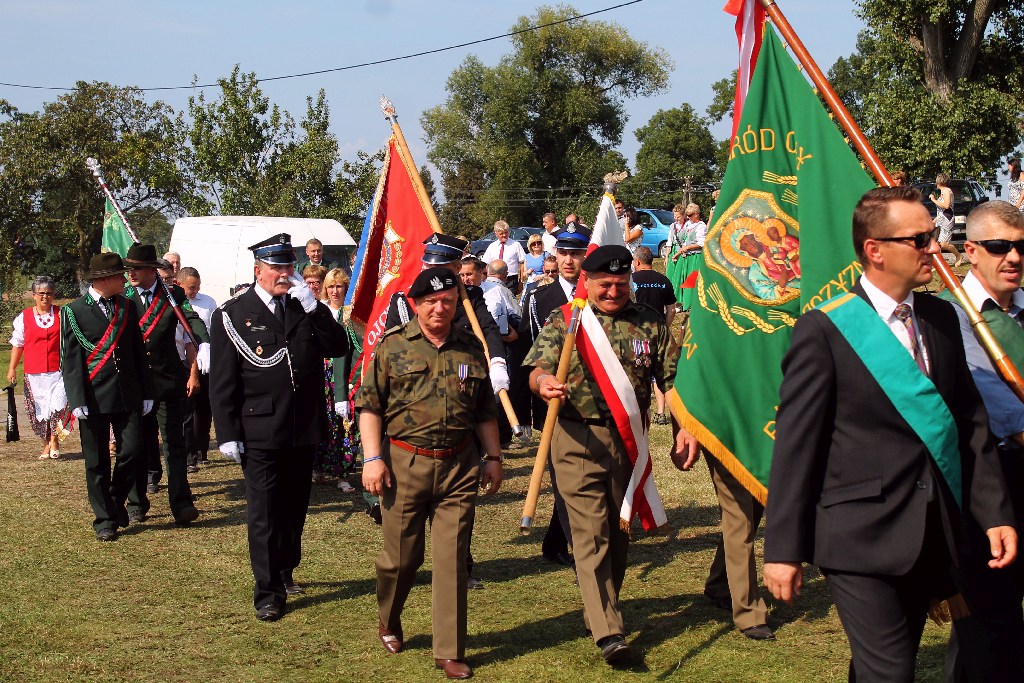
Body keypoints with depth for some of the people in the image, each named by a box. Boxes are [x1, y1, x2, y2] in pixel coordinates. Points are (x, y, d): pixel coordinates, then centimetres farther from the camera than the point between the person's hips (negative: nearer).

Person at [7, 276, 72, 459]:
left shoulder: (61, 314, 7)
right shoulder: (24, 317, 5)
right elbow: (17, 344, 9)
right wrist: (12, 368, 4)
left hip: (58, 370, -1)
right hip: (34, 373, 1)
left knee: (58, 405, -14)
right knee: (39, 408, 5)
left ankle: (54, 440, 3)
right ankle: (47, 444, 19)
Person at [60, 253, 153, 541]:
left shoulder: (127, 306, 11)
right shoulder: (73, 311, -2)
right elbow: (70, 359, -6)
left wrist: (145, 393, 10)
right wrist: (77, 400, -14)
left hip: (127, 395, 3)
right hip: (93, 397, -3)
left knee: (132, 453, -4)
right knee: (97, 463, 3)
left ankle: (116, 502, 21)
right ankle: (105, 520, 15)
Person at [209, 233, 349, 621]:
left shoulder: (305, 308, 10)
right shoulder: (233, 315, -2)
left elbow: (339, 347, -1)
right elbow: (222, 381, -4)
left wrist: (314, 307, -11)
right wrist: (228, 435, -8)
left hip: (304, 429, 4)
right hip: (260, 432, -4)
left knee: (295, 507, 15)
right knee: (264, 513, -1)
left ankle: (284, 573, 31)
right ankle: (268, 593, 5)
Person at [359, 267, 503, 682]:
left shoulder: (471, 349, 8)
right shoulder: (393, 345, 0)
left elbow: (485, 411, 16)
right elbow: (370, 406, -1)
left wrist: (493, 456, 11)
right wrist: (372, 458, -9)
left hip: (459, 465, 2)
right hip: (404, 462, -2)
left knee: (453, 560, 2)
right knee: (401, 555, 9)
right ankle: (388, 620, 38)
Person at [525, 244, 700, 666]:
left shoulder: (648, 324, 7)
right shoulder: (563, 321, 2)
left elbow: (673, 379, 7)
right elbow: (537, 369, -8)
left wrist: (685, 428, -5)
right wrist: (542, 382, -32)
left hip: (630, 438, 3)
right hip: (579, 438, -3)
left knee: (620, 530, 12)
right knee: (591, 532, -9)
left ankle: (601, 610, 31)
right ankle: (608, 631, -12)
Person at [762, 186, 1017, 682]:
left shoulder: (941, 318, 9)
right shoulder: (823, 331, -10)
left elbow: (970, 421, 11)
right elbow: (796, 444, -10)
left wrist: (996, 511, 4)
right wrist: (784, 549, -11)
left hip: (932, 537, 6)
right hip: (863, 537, -6)